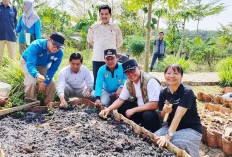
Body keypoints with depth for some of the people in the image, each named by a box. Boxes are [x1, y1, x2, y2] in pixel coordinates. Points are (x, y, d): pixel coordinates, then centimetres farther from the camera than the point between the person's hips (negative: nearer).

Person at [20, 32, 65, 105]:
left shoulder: (59, 53, -26)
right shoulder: (36, 46, -40)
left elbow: (53, 69, -15)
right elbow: (30, 65, -50)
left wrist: (44, 82, -23)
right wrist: (37, 75, -71)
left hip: (43, 66, 4)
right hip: (27, 62, -4)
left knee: (51, 83, -11)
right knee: (31, 82, -25)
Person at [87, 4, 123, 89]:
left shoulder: (115, 28, 6)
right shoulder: (94, 27, 8)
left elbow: (119, 42, 17)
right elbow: (90, 40, 23)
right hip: (97, 59, 1)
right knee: (97, 81, 5)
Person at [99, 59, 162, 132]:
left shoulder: (150, 81, -24)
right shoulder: (128, 83, -1)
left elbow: (154, 105, -28)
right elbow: (121, 100, 4)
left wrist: (133, 110, -22)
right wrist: (108, 109, -13)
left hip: (156, 111, -7)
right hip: (140, 108, 7)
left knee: (148, 115, -36)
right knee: (121, 107, -2)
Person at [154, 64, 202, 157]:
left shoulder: (187, 92, -16)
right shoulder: (164, 93, 2)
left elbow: (178, 115, -27)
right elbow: (161, 117, 7)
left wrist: (168, 135, -36)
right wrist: (164, 112, -18)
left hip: (191, 129, -5)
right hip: (172, 127, 5)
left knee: (176, 144, -32)